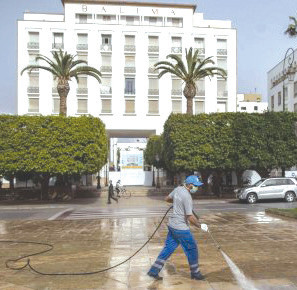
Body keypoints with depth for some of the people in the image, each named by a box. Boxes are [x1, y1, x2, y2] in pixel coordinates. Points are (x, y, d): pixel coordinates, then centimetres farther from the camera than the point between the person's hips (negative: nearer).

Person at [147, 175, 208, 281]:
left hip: (172, 225, 8)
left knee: (168, 248, 14)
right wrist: (200, 225, -10)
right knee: (192, 249, 9)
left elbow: (167, 198, 19)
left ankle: (154, 271, 17)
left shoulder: (178, 189, 2)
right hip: (181, 228, -8)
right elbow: (190, 217, -22)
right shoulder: (187, 197, -23)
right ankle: (195, 273, 26)